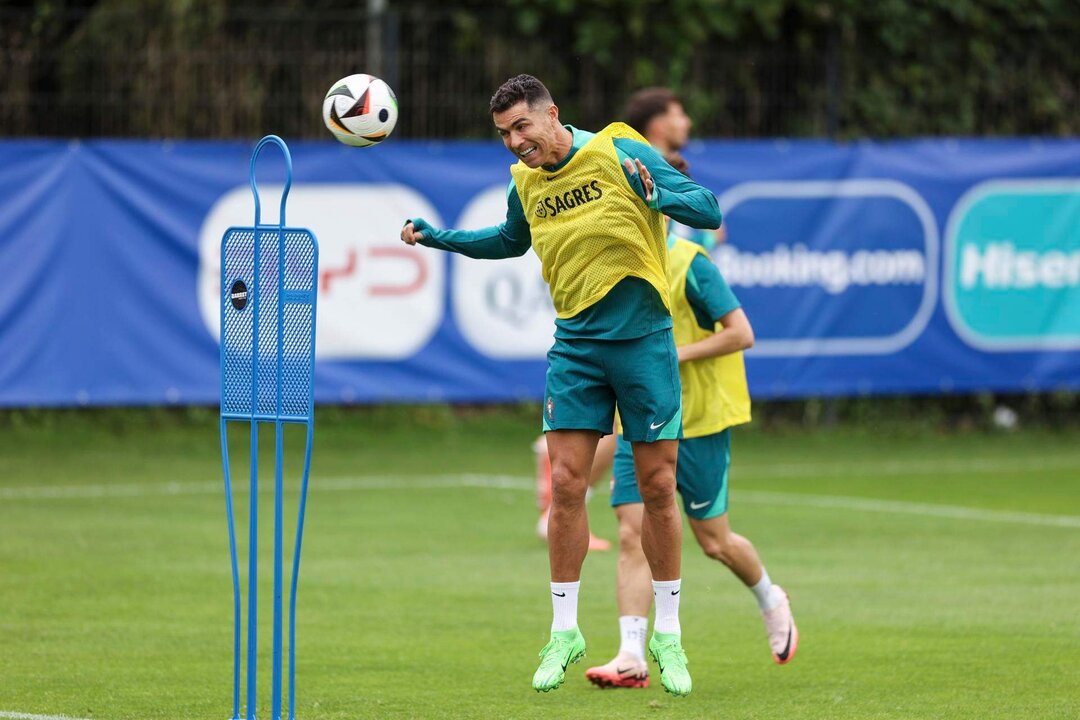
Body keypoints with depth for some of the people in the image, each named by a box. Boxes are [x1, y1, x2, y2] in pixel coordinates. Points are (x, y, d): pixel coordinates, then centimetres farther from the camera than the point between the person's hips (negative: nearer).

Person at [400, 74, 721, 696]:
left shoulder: (620, 153, -9)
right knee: (566, 483, -5)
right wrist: (438, 237, 18)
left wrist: (656, 195, -28)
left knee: (658, 488, 0)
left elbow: (709, 210, -10)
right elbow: (511, 241, 29)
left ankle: (668, 636, 12)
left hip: (644, 341, -4)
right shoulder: (526, 182, 6)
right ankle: (565, 632, 6)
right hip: (576, 345, 4)